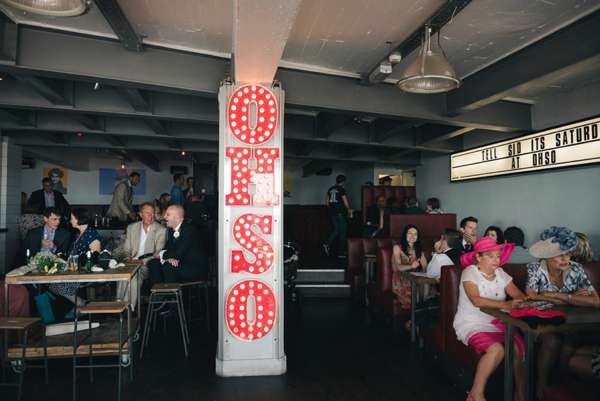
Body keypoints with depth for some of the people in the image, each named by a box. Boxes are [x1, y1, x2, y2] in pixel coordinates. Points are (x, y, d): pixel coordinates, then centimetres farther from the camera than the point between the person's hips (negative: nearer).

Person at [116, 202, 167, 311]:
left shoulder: (161, 230, 2)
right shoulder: (132, 227, 15)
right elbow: (126, 250, 15)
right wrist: (128, 259, -9)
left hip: (147, 265, -3)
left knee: (134, 273, -34)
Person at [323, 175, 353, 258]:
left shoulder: (330, 189, 11)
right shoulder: (341, 190, -10)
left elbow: (327, 203, 15)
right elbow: (346, 203, -11)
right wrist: (349, 210, 7)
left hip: (332, 213, 7)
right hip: (340, 213, -7)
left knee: (336, 231, 16)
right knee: (343, 233, 3)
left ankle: (327, 244, -3)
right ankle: (341, 252, 6)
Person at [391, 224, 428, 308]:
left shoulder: (419, 250, 19)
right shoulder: (397, 248, 5)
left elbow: (425, 267, 3)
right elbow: (398, 267, -11)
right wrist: (411, 266, -32)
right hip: (401, 280, -3)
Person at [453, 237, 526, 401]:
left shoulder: (500, 273, 10)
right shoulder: (470, 272, -10)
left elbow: (518, 293, 1)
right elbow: (476, 300, -25)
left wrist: (522, 300, -24)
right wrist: (505, 304, -36)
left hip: (497, 324, 5)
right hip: (471, 324, -5)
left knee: (519, 346, -20)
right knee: (496, 349, -29)